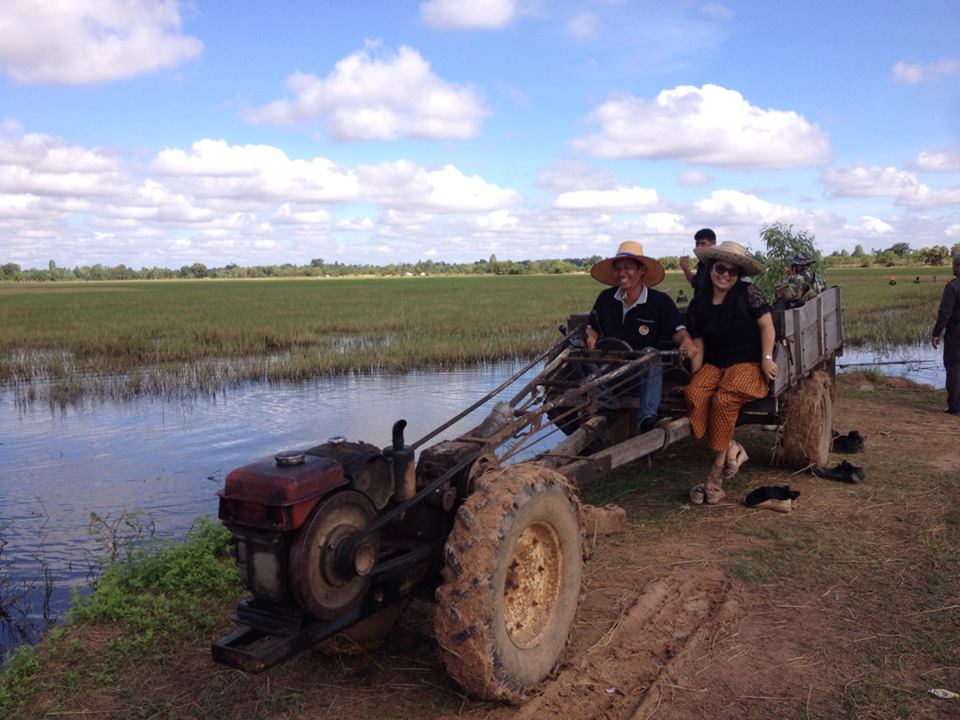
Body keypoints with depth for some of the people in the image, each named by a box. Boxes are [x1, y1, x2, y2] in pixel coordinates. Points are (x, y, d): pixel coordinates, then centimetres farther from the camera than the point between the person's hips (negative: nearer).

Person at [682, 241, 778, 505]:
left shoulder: (749, 293, 2)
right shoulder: (698, 305, 10)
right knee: (694, 394, -30)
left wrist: (767, 359, -11)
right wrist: (695, 378, 2)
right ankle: (732, 449, -18)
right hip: (713, 365, 4)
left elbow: (766, 326, 0)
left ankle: (716, 476, -23)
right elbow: (697, 346, 11)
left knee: (723, 399, -33)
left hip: (747, 363, -4)